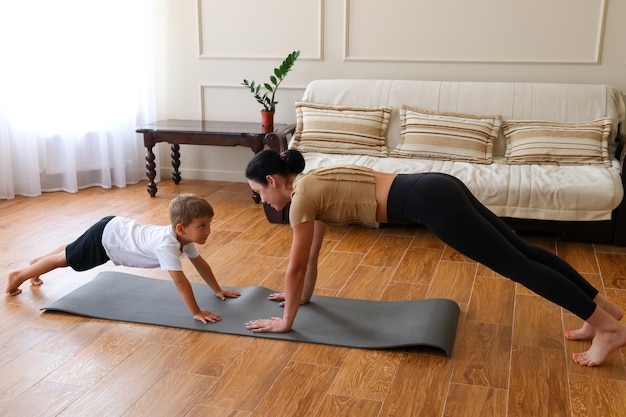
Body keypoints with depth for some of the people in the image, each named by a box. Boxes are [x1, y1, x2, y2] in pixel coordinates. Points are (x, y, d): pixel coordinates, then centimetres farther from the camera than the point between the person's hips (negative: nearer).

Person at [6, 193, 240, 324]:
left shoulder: (185, 237, -13)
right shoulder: (167, 244, -40)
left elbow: (200, 263, 0)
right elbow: (180, 280, -44)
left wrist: (218, 290, 2)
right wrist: (196, 312, -42)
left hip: (116, 228, 8)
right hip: (105, 237, -8)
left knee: (72, 252, 32)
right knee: (65, 258, 14)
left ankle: (37, 262, 58)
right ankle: (18, 276, 36)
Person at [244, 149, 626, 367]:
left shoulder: (302, 195, -8)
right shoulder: (312, 183, 17)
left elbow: (297, 266, -4)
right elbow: (313, 255, 27)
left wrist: (286, 320, 6)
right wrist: (303, 295, 35)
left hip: (431, 201, -9)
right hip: (439, 189, 9)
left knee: (515, 264, -3)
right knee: (520, 249, 12)